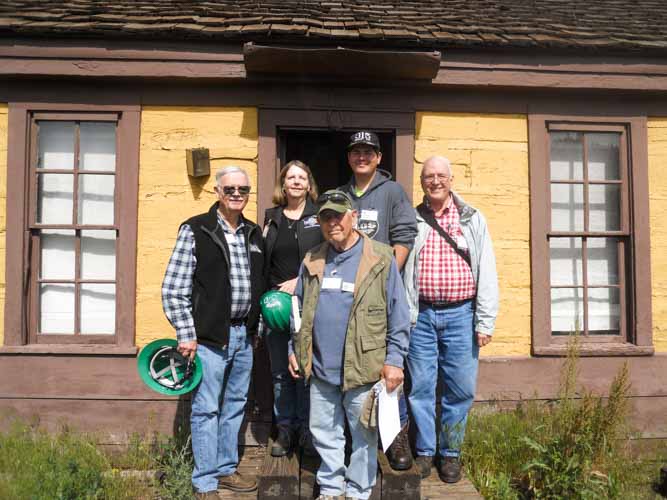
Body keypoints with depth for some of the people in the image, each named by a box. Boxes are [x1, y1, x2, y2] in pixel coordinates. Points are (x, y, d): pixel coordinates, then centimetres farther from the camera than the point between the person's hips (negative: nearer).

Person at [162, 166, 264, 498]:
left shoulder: (254, 234, 10)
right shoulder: (195, 230, -8)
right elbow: (173, 289, -10)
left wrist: (257, 328, 14)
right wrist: (186, 335, -13)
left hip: (244, 335, 6)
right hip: (209, 336, -6)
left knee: (235, 406, 16)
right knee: (206, 410, 3)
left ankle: (226, 469, 32)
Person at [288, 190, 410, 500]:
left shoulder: (381, 260, -7)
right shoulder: (312, 261, 7)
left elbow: (398, 316, -7)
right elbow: (299, 310, 15)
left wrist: (394, 360, -10)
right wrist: (294, 349, 12)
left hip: (362, 368, -4)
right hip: (320, 369, 5)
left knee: (363, 436, 10)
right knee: (323, 433, 17)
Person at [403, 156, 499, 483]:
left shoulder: (473, 220, 7)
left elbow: (487, 273, 3)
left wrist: (485, 321, -3)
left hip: (460, 314, 0)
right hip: (420, 315, 0)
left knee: (460, 388, 5)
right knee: (421, 386, 6)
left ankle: (451, 453, 22)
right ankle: (424, 451, 22)